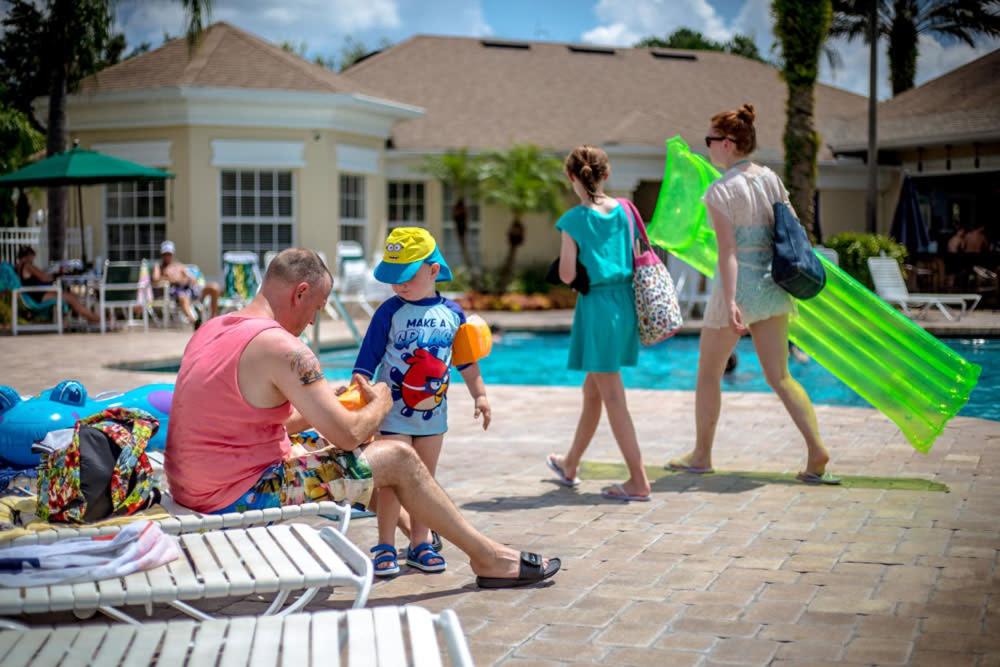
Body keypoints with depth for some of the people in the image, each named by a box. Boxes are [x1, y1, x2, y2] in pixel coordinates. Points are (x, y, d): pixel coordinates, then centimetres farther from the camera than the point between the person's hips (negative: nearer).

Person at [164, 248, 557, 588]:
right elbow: (348, 434, -17)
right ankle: (489, 559, 12)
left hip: (195, 491, 10)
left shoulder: (211, 331, 10)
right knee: (397, 458, -2)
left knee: (316, 443, 28)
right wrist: (381, 404, 4)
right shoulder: (280, 347, -19)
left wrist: (325, 408, 18)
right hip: (242, 498, -9)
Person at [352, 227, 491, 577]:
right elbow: (367, 358, -8)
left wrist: (479, 394, 13)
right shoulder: (390, 312, -9)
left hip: (433, 412, 4)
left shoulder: (452, 312, 1)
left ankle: (420, 543, 21)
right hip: (394, 411, -4)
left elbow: (466, 358, 13)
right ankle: (385, 547, 6)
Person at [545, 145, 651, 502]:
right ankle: (570, 465, 36)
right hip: (625, 302, 6)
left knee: (612, 396, -2)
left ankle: (639, 481, -4)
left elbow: (567, 276, -12)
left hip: (596, 306, -6)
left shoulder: (574, 220, -10)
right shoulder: (624, 210, 4)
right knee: (592, 390, 20)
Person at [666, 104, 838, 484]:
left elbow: (728, 250, -21)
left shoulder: (721, 191, -13)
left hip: (739, 285, -6)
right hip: (772, 286, 7)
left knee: (708, 373, 11)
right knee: (779, 377, 10)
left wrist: (729, 303, -25)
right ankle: (816, 450, -2)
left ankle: (701, 455, 22)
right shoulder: (771, 179, 6)